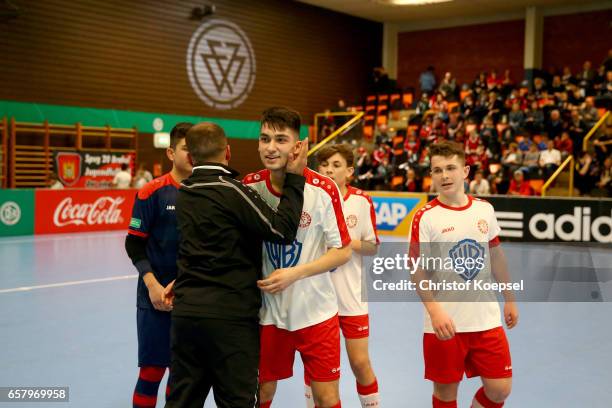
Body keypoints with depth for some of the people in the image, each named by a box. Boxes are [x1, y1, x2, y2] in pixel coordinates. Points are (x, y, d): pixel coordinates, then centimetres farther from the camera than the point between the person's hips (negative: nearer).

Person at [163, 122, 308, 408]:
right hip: (230, 314, -6)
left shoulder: (184, 193, 8)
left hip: (185, 311, 7)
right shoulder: (231, 190, -14)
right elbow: (281, 230, -15)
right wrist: (294, 179, -9)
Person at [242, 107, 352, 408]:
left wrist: (294, 273, -20)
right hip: (267, 311, 2)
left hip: (316, 311, -2)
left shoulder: (323, 189, -14)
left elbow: (343, 251, -9)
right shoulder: (249, 186, -7)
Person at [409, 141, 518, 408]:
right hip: (445, 324, -4)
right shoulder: (425, 218, -10)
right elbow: (417, 271, -11)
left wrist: (509, 299, 19)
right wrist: (435, 310, -24)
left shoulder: (484, 209, 4)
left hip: (487, 320, 4)